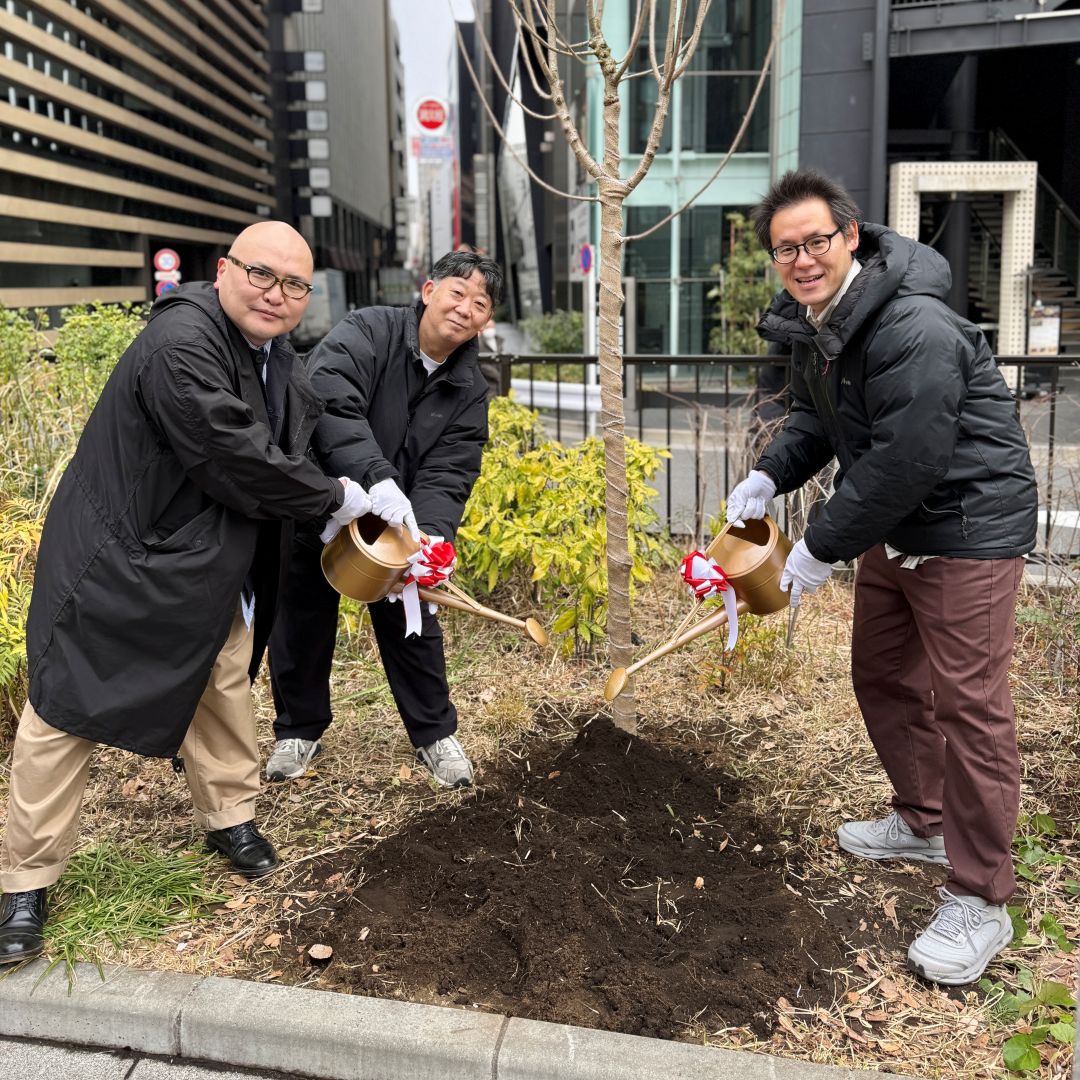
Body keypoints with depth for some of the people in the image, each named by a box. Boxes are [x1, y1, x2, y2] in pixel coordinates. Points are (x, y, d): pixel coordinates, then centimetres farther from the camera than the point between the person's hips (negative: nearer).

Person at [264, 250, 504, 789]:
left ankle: (435, 734, 27)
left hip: (394, 523, 3)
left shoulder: (469, 391, -7)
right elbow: (329, 405, -37)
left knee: (413, 624, 9)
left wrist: (430, 536, -35)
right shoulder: (365, 333, -20)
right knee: (301, 620, 10)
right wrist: (378, 479, -49)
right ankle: (299, 731, 32)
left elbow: (447, 476, -15)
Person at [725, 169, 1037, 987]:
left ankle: (979, 901, 5)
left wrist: (822, 549, -20)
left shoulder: (915, 332, -28)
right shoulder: (814, 322, 3)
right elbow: (817, 416, 16)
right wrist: (769, 476, -1)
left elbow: (904, 465, -30)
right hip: (892, 526, 10)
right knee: (881, 675, 18)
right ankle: (924, 822, 39)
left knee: (966, 702, -7)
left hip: (968, 528, -10)